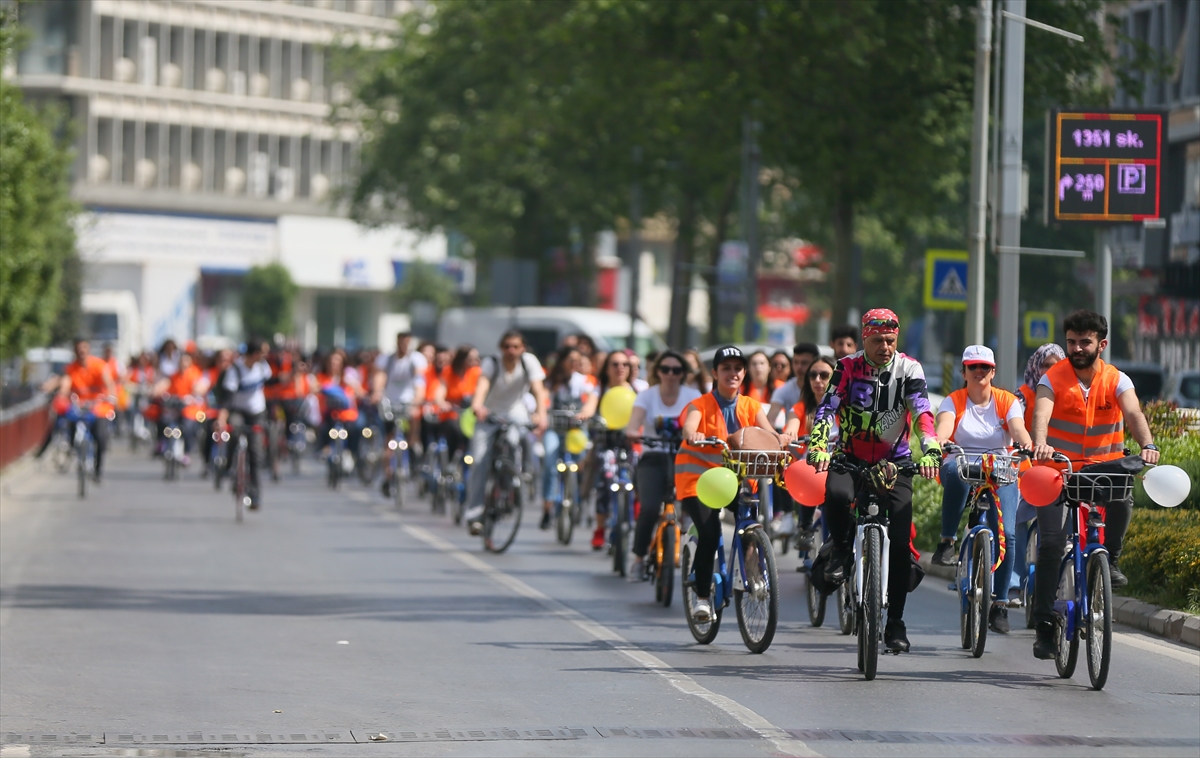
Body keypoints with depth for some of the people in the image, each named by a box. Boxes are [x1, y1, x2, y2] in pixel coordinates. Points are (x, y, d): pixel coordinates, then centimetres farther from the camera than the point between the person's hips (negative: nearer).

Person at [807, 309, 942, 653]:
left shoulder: (909, 369, -5)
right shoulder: (848, 368, -6)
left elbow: (922, 411, -18)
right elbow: (828, 408, -16)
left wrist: (930, 450, -35)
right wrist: (818, 446, -34)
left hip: (893, 461, 1)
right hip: (851, 457, -1)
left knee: (900, 541, -8)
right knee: (836, 495, -36)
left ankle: (895, 623, 3)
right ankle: (842, 549, -4)